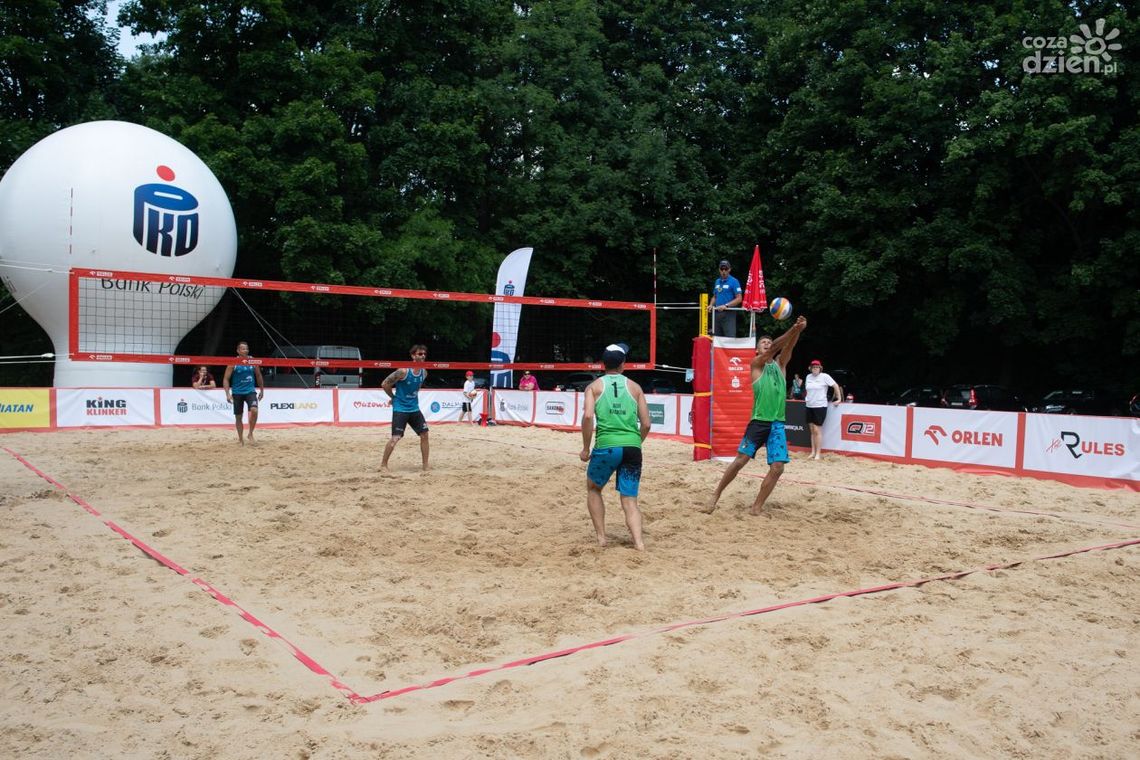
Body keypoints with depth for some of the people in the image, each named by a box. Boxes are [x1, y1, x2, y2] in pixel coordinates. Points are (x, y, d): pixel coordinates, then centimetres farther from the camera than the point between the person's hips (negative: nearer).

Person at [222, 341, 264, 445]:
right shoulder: (233, 363, -7)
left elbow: (258, 376, 15)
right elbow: (226, 379, -6)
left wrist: (261, 390, 16)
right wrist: (228, 394, -15)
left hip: (250, 391, 1)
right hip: (237, 393, -1)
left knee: (254, 410, -21)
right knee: (238, 416, 6)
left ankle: (250, 433, -3)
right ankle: (241, 439, 21)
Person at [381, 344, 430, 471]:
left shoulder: (424, 372, 2)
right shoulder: (403, 371, -19)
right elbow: (384, 384, -14)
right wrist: (394, 397, -3)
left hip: (414, 408, 7)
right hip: (400, 408, -7)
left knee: (424, 434, 2)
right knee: (395, 438, -9)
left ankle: (425, 467, 10)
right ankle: (383, 465, 8)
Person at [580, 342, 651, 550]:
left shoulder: (595, 386, 8)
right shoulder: (635, 387, 14)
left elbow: (588, 416, -9)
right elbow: (646, 424, 10)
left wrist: (585, 449, -1)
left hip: (606, 447, -2)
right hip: (632, 448, 2)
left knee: (593, 488, 23)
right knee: (630, 500, 9)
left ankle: (601, 537, 19)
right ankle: (639, 542, -9)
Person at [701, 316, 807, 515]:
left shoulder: (780, 364, 15)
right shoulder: (756, 364, 2)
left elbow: (788, 348, -4)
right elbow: (774, 348, -14)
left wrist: (799, 330, -24)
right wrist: (793, 329, -27)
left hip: (777, 424, 4)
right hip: (758, 422, -4)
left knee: (777, 467, -7)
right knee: (740, 460, -7)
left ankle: (757, 506, 4)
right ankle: (715, 496, 8)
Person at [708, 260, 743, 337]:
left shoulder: (734, 281, -4)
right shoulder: (717, 281, 17)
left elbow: (739, 299, -10)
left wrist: (726, 306, -19)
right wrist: (711, 305, 6)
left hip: (728, 313, -7)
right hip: (717, 313, 7)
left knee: (730, 338, -14)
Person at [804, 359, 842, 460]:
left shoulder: (824, 376, -7)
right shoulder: (808, 377, 10)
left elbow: (836, 385, -4)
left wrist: (839, 399, -4)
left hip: (820, 406, -6)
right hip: (809, 406, 6)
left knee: (817, 430, -8)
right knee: (812, 430, 9)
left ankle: (818, 454, -3)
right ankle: (813, 452, 15)